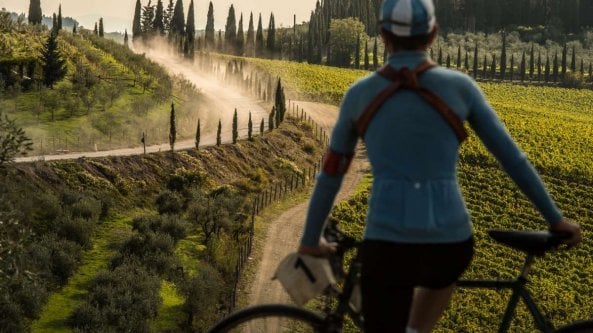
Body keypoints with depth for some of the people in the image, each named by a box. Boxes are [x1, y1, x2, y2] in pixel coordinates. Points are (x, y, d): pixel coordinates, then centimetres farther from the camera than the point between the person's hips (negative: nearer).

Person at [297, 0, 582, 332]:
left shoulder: (359, 94, 7)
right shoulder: (460, 86, 4)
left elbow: (330, 174, 15)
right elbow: (512, 157, 8)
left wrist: (310, 240, 28)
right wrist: (555, 217, 18)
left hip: (386, 243, -1)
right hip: (450, 242, 1)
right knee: (442, 272, 39)